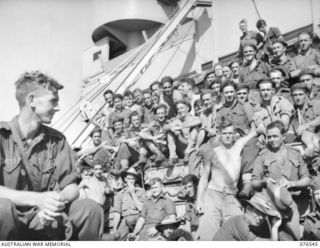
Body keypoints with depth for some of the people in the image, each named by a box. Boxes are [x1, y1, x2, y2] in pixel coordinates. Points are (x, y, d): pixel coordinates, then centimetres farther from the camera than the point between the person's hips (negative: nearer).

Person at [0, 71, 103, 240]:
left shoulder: (57, 140, 5)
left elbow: (71, 187, 1)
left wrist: (59, 200, -23)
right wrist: (38, 199, -32)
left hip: (45, 219, 4)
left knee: (90, 209, -19)